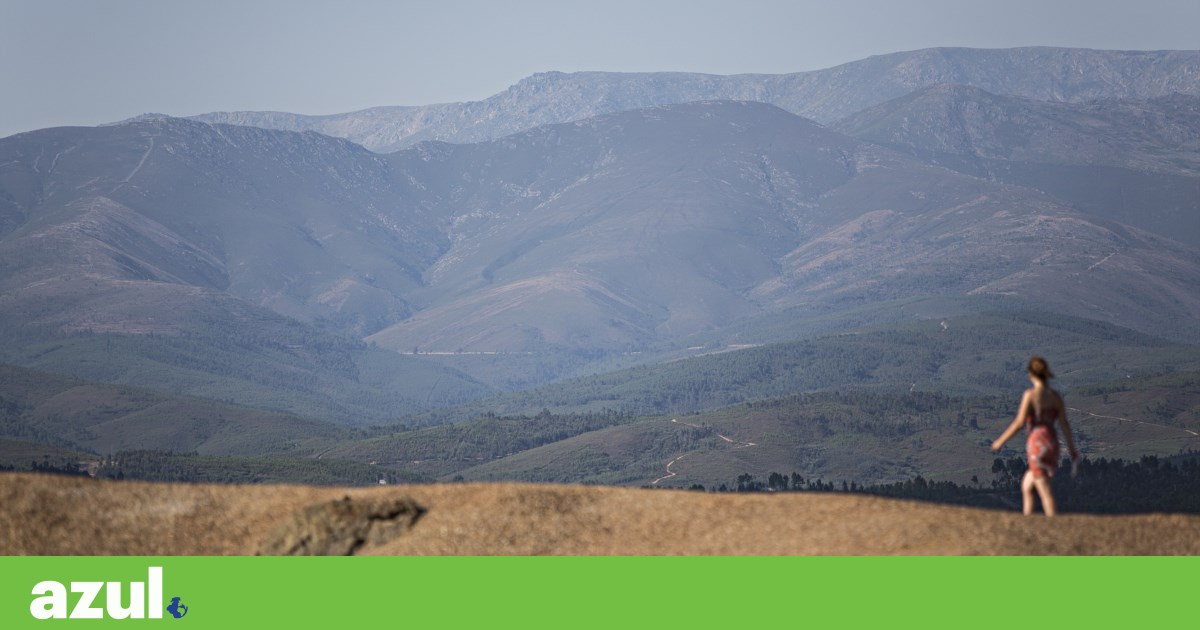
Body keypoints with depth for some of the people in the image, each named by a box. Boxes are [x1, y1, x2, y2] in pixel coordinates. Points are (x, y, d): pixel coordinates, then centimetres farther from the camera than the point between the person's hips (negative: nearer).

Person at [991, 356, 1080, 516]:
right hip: (1052, 444, 6)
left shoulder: (1030, 394, -8)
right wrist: (1073, 450, 7)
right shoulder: (1056, 396, 6)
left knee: (1046, 494, -6)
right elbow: (1064, 424, 4)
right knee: (1026, 485, 22)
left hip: (1037, 444, -6)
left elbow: (1020, 423, -11)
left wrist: (1000, 441, -1)